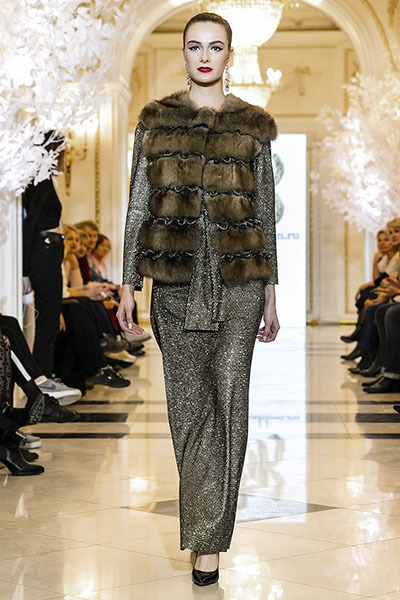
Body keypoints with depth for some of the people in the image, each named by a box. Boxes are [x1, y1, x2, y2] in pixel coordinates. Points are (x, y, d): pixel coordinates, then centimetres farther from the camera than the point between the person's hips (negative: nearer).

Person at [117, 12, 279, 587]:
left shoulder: (253, 124, 7)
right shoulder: (155, 119, 9)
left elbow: (265, 210, 9)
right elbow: (137, 204, 8)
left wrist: (270, 292, 6)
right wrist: (128, 284, 3)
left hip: (238, 277, -1)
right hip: (175, 275, 1)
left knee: (228, 394, -9)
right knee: (187, 400, 4)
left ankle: (207, 539, -5)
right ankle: (205, 517, 21)